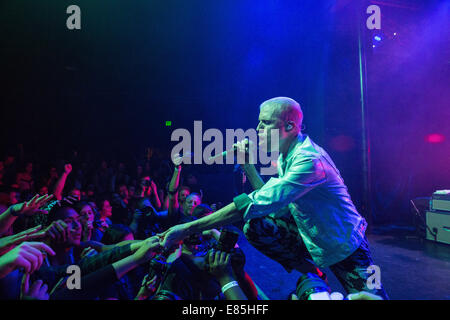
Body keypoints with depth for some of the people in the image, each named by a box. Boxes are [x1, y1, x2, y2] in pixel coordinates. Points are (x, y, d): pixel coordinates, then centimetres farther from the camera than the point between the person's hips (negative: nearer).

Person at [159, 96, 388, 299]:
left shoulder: (309, 160, -32)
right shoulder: (285, 157, -4)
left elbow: (259, 203, -40)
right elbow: (269, 200, -1)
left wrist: (189, 228, -39)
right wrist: (248, 164, -10)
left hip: (343, 245, -6)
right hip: (309, 234, 6)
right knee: (254, 227, -13)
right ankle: (309, 272, 5)